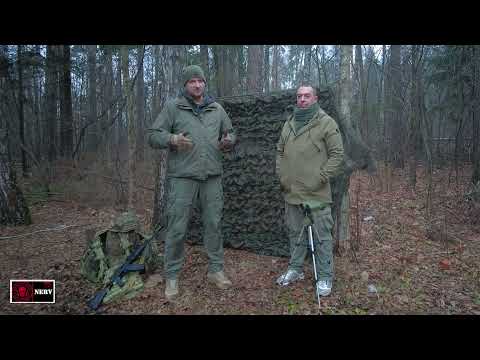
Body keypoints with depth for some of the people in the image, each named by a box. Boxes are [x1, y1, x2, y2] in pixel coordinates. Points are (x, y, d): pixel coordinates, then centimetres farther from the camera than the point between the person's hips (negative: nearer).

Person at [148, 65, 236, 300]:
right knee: (177, 228, 1)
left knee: (213, 224, 10)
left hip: (212, 177, 4)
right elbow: (153, 135, 1)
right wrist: (172, 139, -20)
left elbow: (230, 133, 21)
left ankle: (216, 270, 26)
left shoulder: (217, 109, 13)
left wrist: (229, 141, -3)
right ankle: (172, 276, 17)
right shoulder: (172, 107, 3)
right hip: (182, 177, -3)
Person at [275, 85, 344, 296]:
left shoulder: (326, 123, -5)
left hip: (316, 193, -6)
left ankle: (325, 277, 17)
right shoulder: (289, 124, 13)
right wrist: (281, 174, 8)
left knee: (322, 235, 2)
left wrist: (321, 178, -14)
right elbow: (280, 151, 20)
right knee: (295, 232, 16)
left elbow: (337, 154, -8)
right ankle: (295, 269, 32)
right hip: (291, 191, 6)